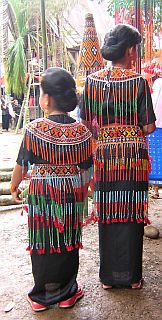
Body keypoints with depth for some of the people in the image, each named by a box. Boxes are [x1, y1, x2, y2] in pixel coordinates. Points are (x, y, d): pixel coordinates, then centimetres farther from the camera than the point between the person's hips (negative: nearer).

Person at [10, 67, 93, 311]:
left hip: (41, 195, -2)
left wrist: (14, 187, 14)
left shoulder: (34, 129, -13)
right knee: (68, 244, 15)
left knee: (43, 244, 13)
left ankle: (42, 296, 29)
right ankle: (67, 293, 31)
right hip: (71, 195, 2)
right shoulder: (82, 131, -6)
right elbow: (86, 169, 2)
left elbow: (21, 165, -4)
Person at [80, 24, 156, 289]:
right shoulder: (139, 81, -6)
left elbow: (86, 124, 2)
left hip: (104, 153, 2)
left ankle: (108, 276, 23)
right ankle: (131, 276, 22)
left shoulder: (92, 81, 1)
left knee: (107, 214, 11)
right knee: (131, 214, 8)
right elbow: (149, 126, -6)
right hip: (134, 154, -2)